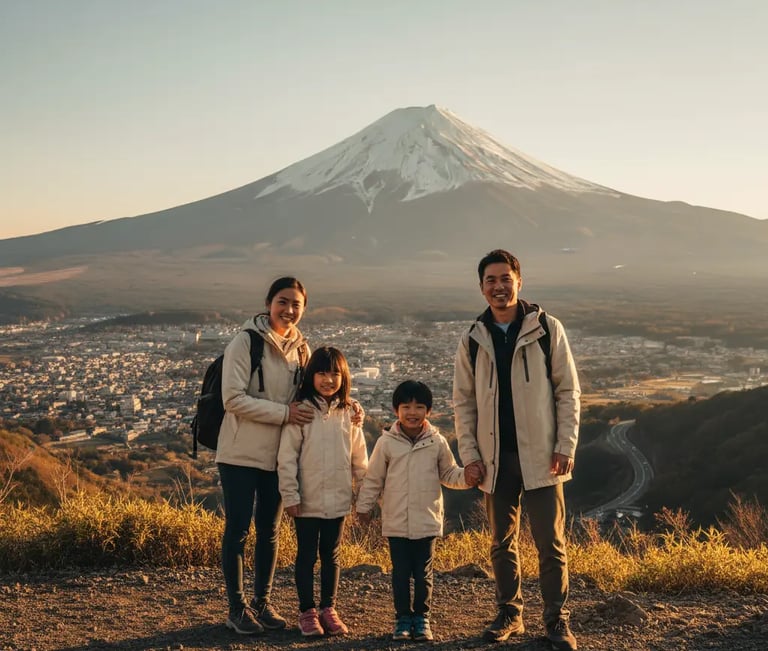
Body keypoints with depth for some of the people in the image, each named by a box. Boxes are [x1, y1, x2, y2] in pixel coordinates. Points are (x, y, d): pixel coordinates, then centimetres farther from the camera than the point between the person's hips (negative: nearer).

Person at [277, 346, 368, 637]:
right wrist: (290, 495, -11)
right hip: (307, 501, -3)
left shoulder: (349, 412, 1)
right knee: (307, 556, 8)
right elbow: (287, 457, -9)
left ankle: (328, 609, 25)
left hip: (338, 500, 3)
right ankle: (307, 612, 19)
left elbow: (359, 457, 8)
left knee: (331, 556, 14)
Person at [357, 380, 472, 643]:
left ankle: (421, 617, 20)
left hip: (427, 522, 1)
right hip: (396, 523, 0)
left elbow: (449, 475, 9)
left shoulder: (437, 442, 1)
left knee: (423, 574, 7)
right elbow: (373, 478, 7)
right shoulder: (386, 442, -1)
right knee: (400, 573, 6)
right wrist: (364, 506, 9)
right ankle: (403, 617, 19)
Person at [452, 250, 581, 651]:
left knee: (550, 542, -1)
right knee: (501, 543, 12)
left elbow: (568, 391, -1)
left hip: (540, 455, -3)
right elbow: (463, 402, 8)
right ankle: (509, 614, 26)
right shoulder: (473, 340, 5)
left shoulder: (547, 329, -1)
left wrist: (565, 445, -8)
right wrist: (469, 453, -1)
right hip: (496, 457, 3)